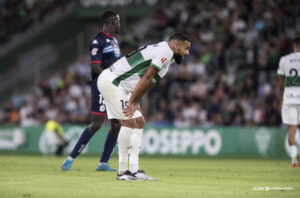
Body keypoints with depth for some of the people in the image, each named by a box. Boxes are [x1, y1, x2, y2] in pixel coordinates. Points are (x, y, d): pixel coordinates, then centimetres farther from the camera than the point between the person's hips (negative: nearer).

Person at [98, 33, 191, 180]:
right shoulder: (166, 51, -15)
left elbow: (147, 84, 10)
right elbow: (146, 78, -21)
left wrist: (134, 104, -1)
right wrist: (132, 102, -23)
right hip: (111, 81, -11)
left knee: (139, 122, 9)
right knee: (129, 122, -15)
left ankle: (133, 170, 7)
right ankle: (123, 171, -12)